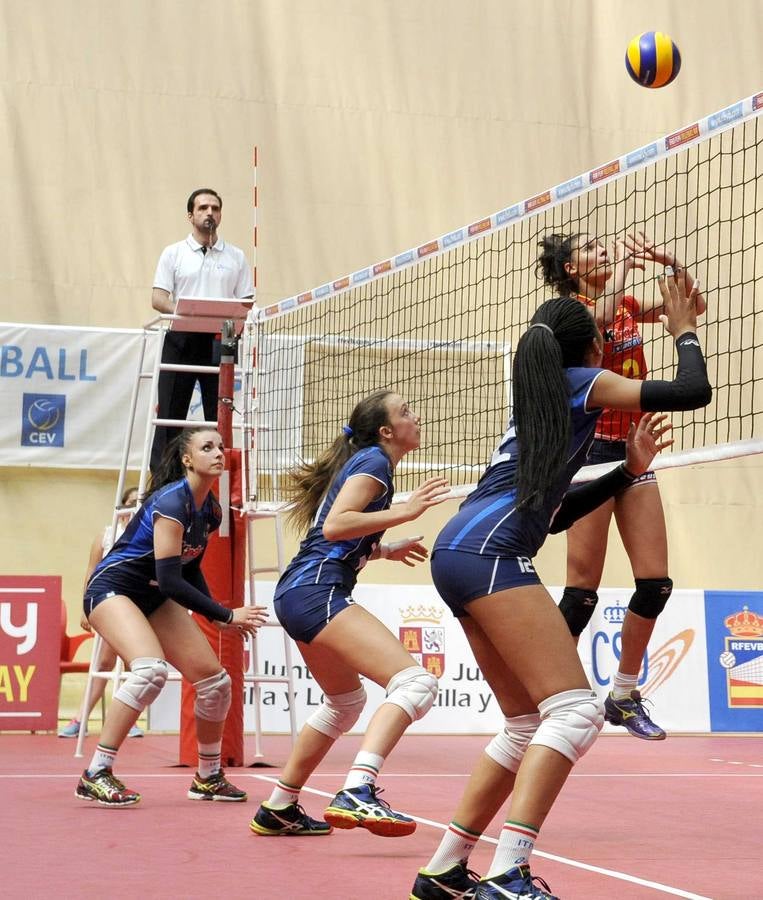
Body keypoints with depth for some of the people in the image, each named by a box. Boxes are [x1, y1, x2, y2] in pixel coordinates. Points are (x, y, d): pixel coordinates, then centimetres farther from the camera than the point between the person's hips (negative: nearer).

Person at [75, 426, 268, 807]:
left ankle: (208, 778, 23)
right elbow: (170, 579, -26)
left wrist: (218, 615, 4)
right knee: (151, 669, -33)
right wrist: (227, 615, -23)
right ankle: (95, 775, -26)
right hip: (112, 588, -9)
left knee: (215, 679, 3)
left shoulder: (210, 510, 4)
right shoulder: (172, 501, -23)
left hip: (155, 597, 9)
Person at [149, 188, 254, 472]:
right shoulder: (173, 253, 8)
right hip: (181, 340, -1)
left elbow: (246, 303, 8)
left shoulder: (236, 257, 12)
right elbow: (158, 299, 1)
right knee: (170, 415, -3)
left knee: (219, 417, 0)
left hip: (219, 344, 1)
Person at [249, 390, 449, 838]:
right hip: (317, 592, -11)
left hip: (297, 593, 11)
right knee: (415, 681, -22)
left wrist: (388, 550, 27)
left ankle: (279, 809, 33)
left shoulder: (362, 462, 23)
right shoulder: (374, 461, -5)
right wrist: (405, 511, -17)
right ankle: (358, 793, -37)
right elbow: (335, 525, -18)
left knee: (347, 699, 29)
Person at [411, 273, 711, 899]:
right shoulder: (585, 382, 6)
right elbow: (692, 392, 0)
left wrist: (628, 470, 33)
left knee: (529, 724, 14)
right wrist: (685, 332, 18)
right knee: (575, 710, -14)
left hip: (458, 554, 9)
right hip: (489, 552, -9)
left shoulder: (539, 400, 29)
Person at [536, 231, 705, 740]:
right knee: (583, 591, -8)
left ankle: (624, 695, 15)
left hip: (633, 451, 7)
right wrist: (624, 262, -16)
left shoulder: (628, 306, 15)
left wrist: (670, 263, 0)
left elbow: (695, 306, 15)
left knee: (656, 583, 2)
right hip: (591, 450, -7)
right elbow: (602, 316, -28)